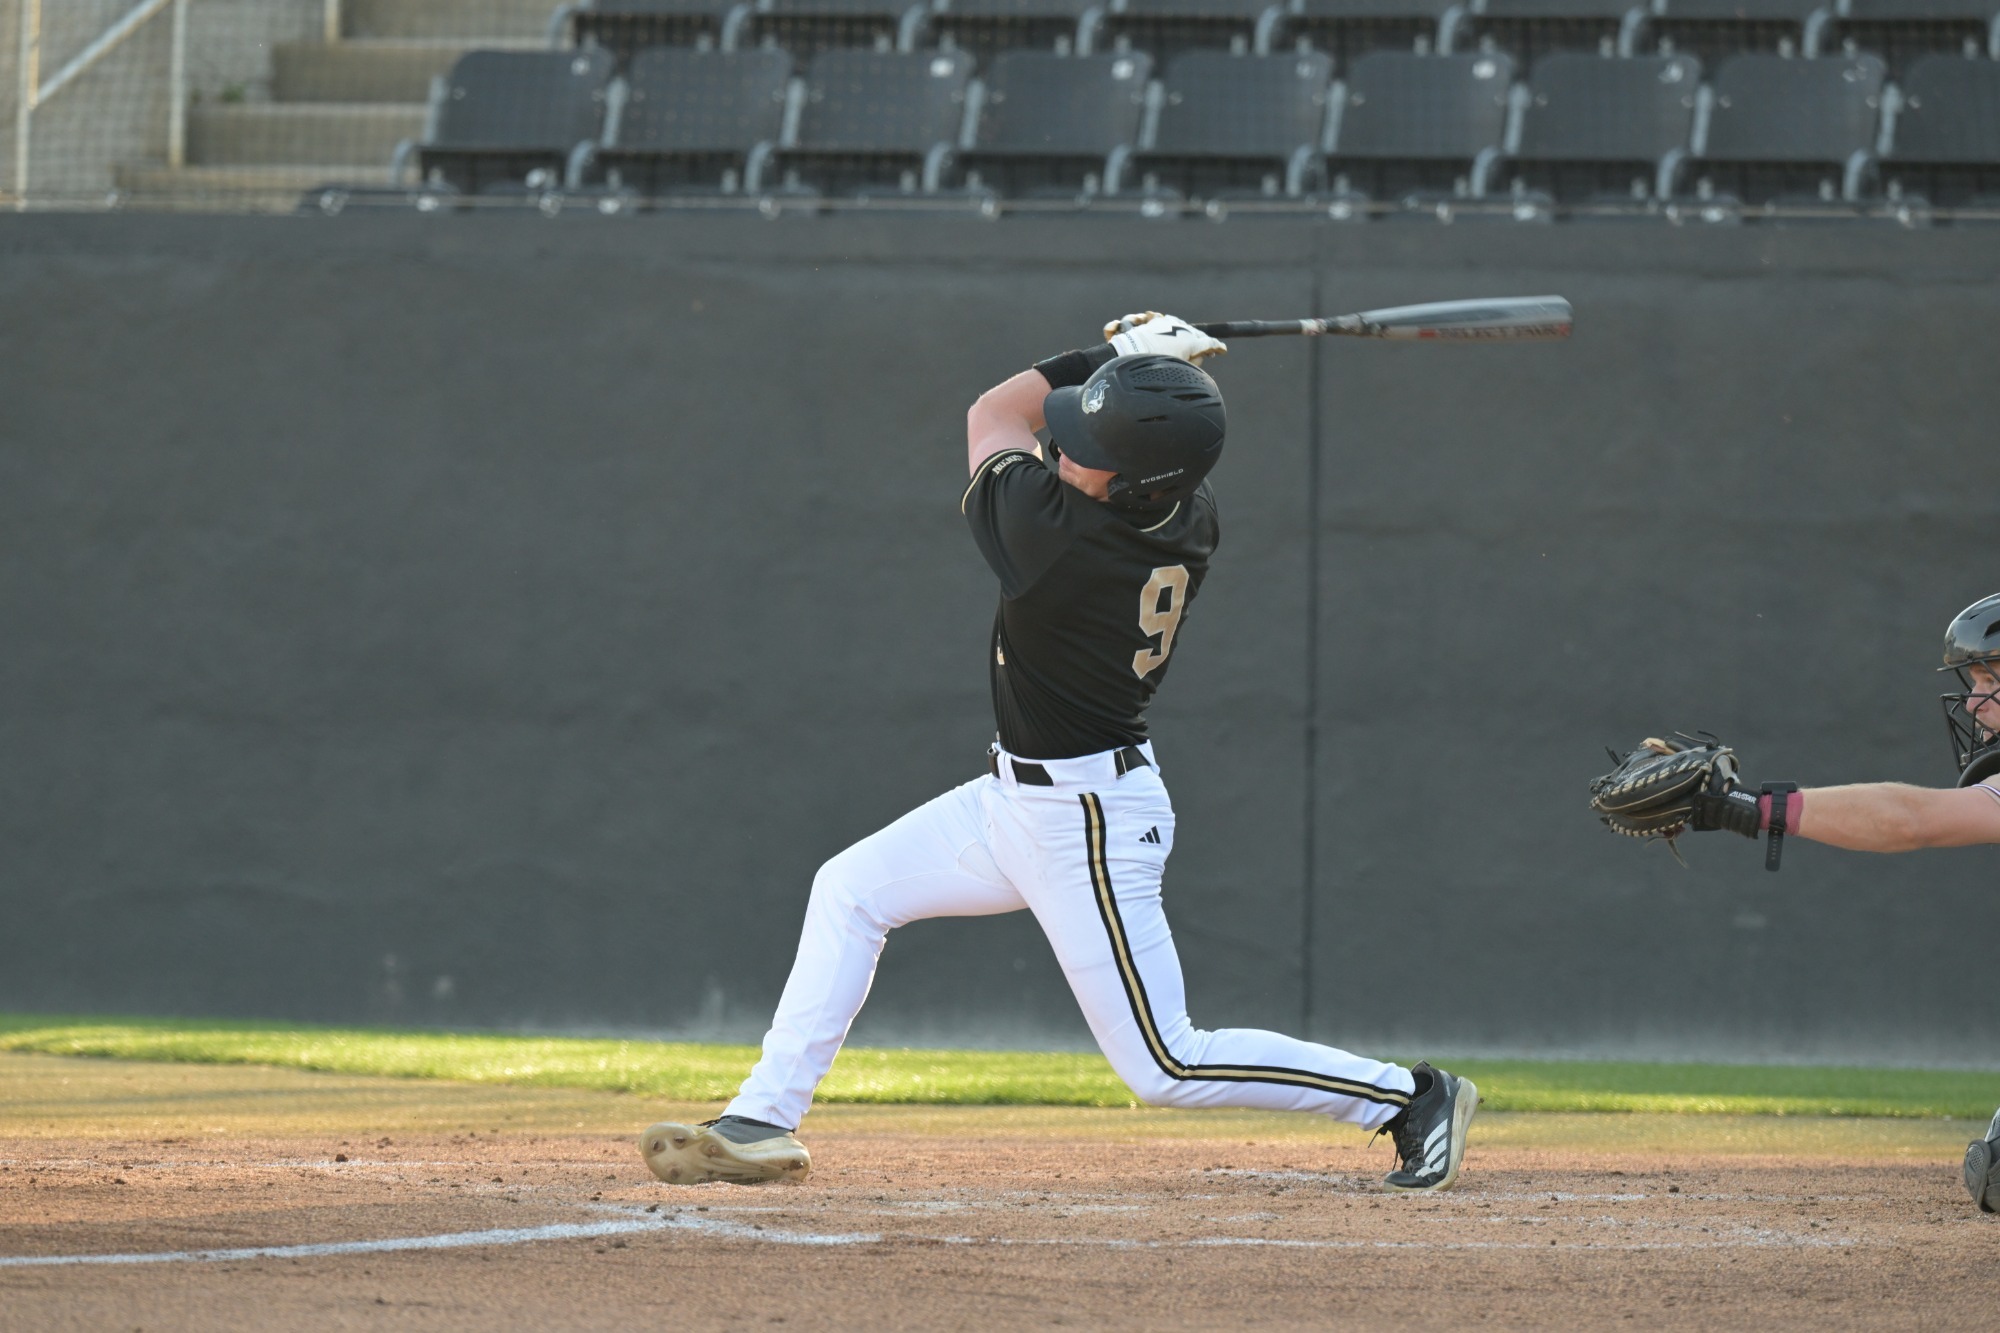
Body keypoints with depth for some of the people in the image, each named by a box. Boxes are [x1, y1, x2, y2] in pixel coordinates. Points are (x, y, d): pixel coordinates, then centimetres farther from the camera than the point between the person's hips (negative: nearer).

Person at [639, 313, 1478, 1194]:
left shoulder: (1058, 533, -32)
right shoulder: (1193, 523, -8)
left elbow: (992, 416, -10)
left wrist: (1113, 354, -5)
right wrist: (1137, 365, 1)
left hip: (1088, 824, -10)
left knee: (1165, 1067, -1)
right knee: (850, 889, 13)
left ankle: (1410, 1096, 8)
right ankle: (764, 1123, 15)